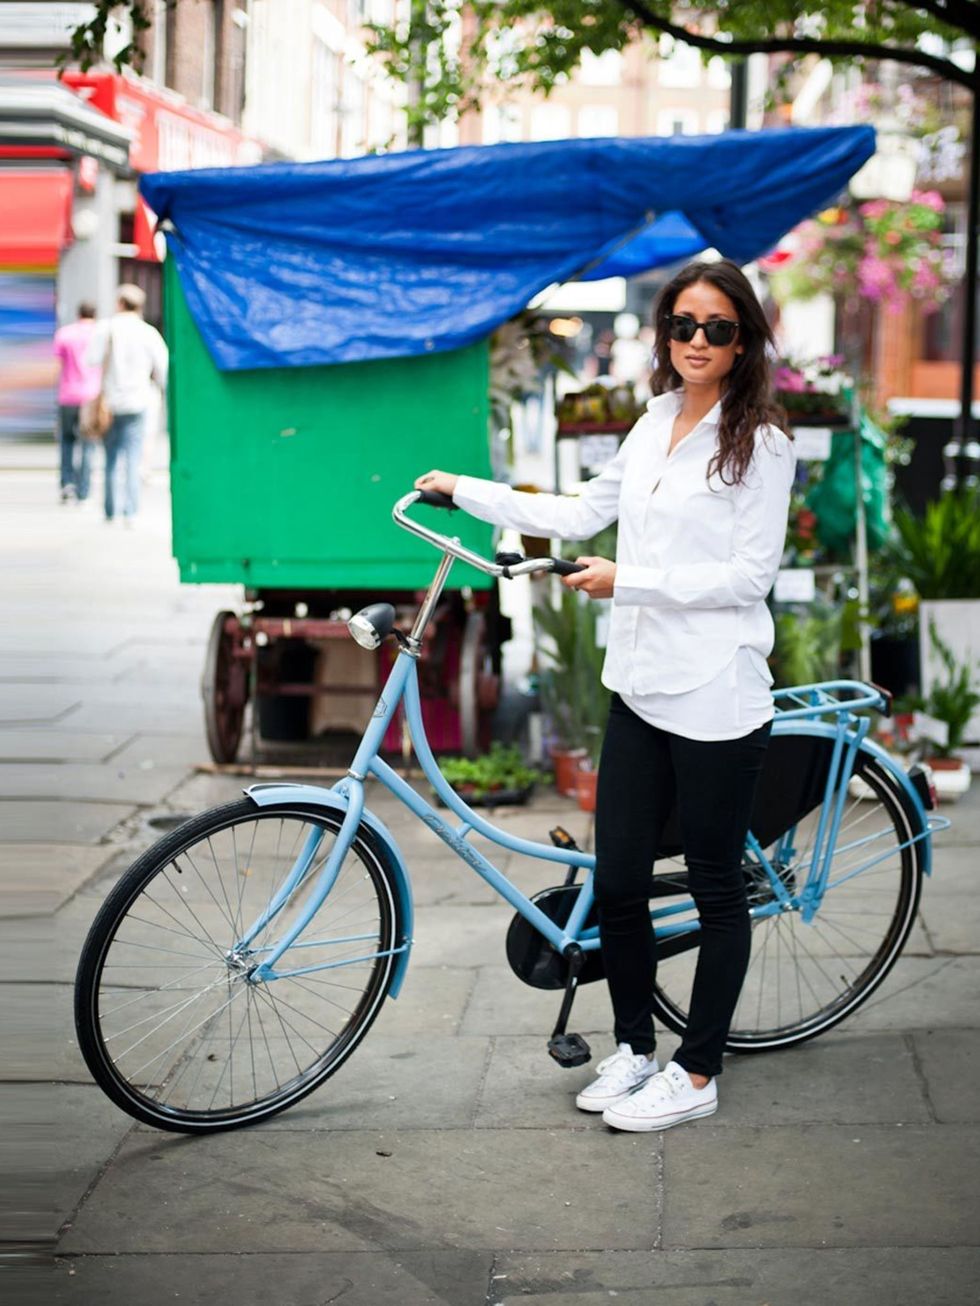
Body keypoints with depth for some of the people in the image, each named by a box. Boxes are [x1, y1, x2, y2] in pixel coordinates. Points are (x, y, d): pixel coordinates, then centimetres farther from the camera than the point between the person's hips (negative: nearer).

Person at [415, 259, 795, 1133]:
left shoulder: (758, 444, -8)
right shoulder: (655, 425, 13)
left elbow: (749, 574, -14)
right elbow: (583, 513, 19)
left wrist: (629, 580, -18)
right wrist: (464, 491, 18)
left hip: (715, 698, -6)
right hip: (640, 689, 7)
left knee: (717, 888, 6)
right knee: (617, 884, 8)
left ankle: (697, 1075, 17)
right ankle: (635, 1049, 27)